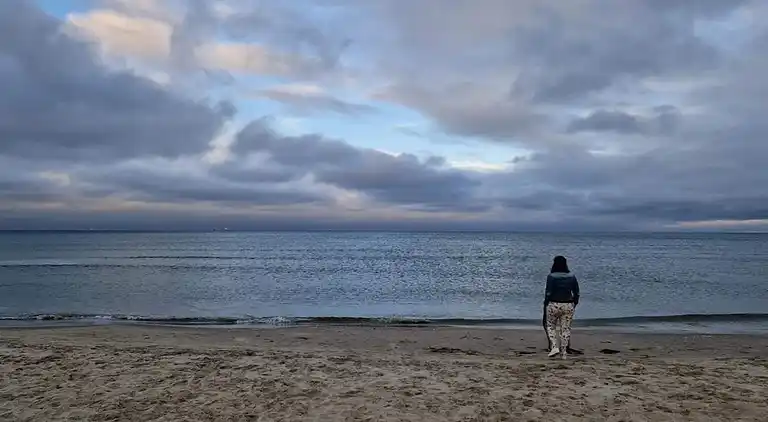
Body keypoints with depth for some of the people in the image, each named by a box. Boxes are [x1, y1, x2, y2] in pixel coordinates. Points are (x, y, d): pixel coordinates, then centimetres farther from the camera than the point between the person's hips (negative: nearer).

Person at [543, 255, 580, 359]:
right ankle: (564, 352, 12)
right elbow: (576, 293, 5)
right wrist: (574, 304, 17)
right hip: (568, 306, 3)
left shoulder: (551, 276, -10)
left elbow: (548, 293, -11)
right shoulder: (572, 277, 2)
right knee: (566, 328, 10)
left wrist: (546, 305, -2)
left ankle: (554, 347, -2)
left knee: (551, 326, 14)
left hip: (554, 305, -3)